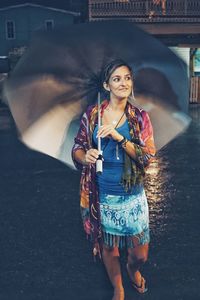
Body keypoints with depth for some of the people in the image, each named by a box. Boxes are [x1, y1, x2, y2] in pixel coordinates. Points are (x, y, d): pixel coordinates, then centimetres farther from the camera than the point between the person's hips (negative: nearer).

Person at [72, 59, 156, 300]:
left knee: (140, 252, 9)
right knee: (108, 246, 15)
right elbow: (77, 147, 4)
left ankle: (133, 269, 48)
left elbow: (147, 156, -10)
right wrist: (85, 157, -20)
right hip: (101, 194, 0)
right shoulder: (91, 114, -3)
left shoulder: (139, 117, -4)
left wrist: (120, 138, -23)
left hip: (132, 195, 0)